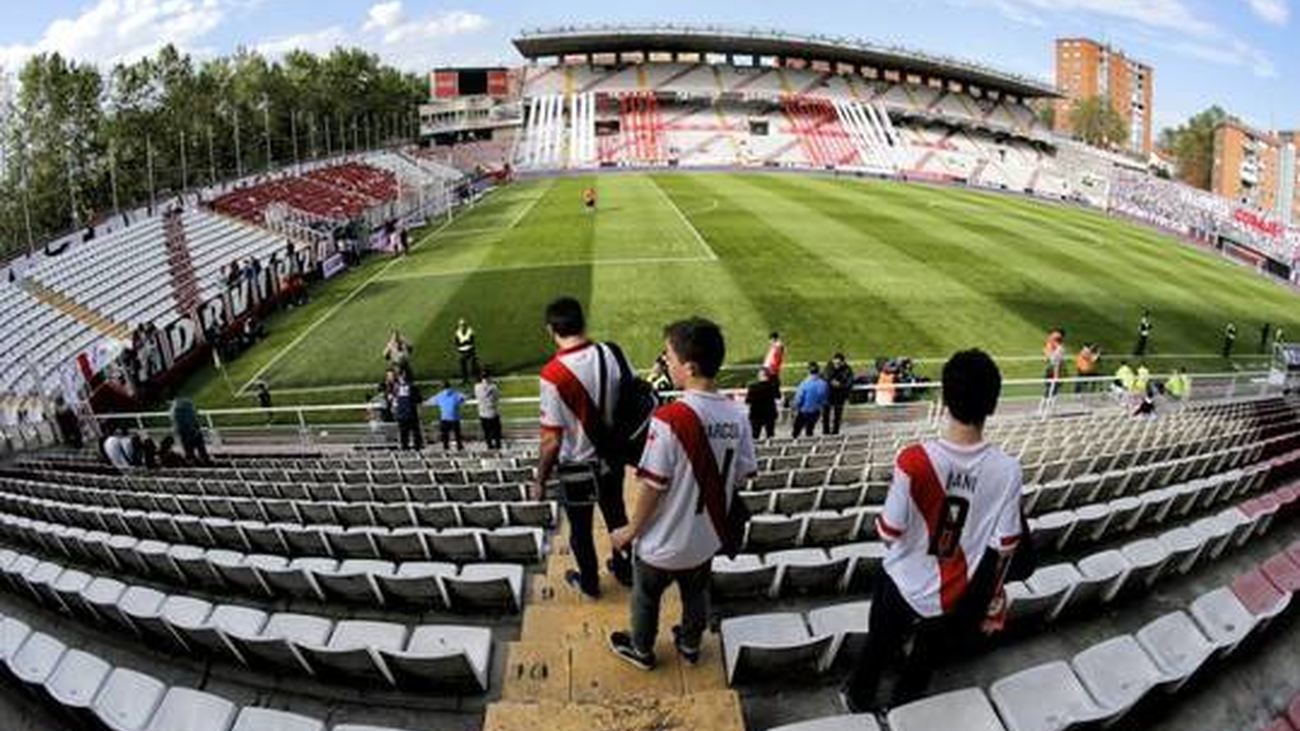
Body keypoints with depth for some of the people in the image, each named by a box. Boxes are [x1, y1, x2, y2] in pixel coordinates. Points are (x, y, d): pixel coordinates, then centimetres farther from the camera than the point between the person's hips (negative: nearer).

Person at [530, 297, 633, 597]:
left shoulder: (553, 375, -28)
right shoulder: (610, 354, -14)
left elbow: (552, 441, -24)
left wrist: (540, 480, -8)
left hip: (577, 468, -4)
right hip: (611, 457, 4)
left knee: (580, 529, 20)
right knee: (617, 516, 26)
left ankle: (589, 582, 41)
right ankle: (624, 569, 47)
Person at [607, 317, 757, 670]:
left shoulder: (669, 418, -30)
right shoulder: (736, 415, -12)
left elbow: (652, 486, -24)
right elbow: (742, 476, -1)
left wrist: (631, 530, -8)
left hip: (662, 540, -5)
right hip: (706, 536, 5)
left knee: (645, 597, 23)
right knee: (696, 594, 29)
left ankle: (641, 650, 44)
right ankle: (690, 645, 50)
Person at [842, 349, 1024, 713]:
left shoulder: (915, 460, -29)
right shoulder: (1007, 469, -21)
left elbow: (888, 532, -18)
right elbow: (1004, 548, -11)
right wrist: (992, 603, 6)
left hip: (904, 586, -1)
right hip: (955, 597, 2)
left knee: (878, 649, 27)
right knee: (926, 657, 29)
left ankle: (858, 697, 52)